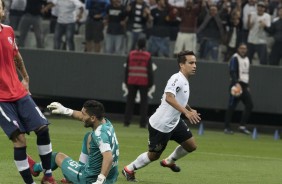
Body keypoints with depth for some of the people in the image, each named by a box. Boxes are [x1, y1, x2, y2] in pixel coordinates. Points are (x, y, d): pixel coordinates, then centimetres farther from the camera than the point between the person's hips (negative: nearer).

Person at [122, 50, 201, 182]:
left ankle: (169, 161, 30)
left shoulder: (184, 81, 8)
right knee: (154, 155, 3)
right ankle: (129, 170, 26)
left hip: (174, 122, 9)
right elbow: (169, 97, -41)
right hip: (161, 125, -9)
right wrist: (186, 112, -48)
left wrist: (191, 110, 20)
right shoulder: (177, 79, -22)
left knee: (191, 146, 5)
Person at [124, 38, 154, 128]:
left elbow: (127, 69, 4)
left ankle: (127, 121, 2)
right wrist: (150, 82, -3)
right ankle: (143, 123, -4)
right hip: (143, 82, -2)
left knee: (130, 100, 7)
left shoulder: (131, 54, 3)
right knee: (144, 101, 2)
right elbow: (150, 70, -7)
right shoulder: (147, 55, -4)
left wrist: (126, 81, 10)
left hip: (132, 81, 2)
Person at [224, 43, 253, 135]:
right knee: (231, 106, -7)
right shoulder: (235, 58, -6)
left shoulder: (246, 59, 19)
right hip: (236, 85, -8)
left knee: (249, 105, -1)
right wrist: (236, 83, -28)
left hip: (244, 86, 8)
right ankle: (227, 128, -3)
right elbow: (232, 72, -16)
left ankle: (242, 126, 3)